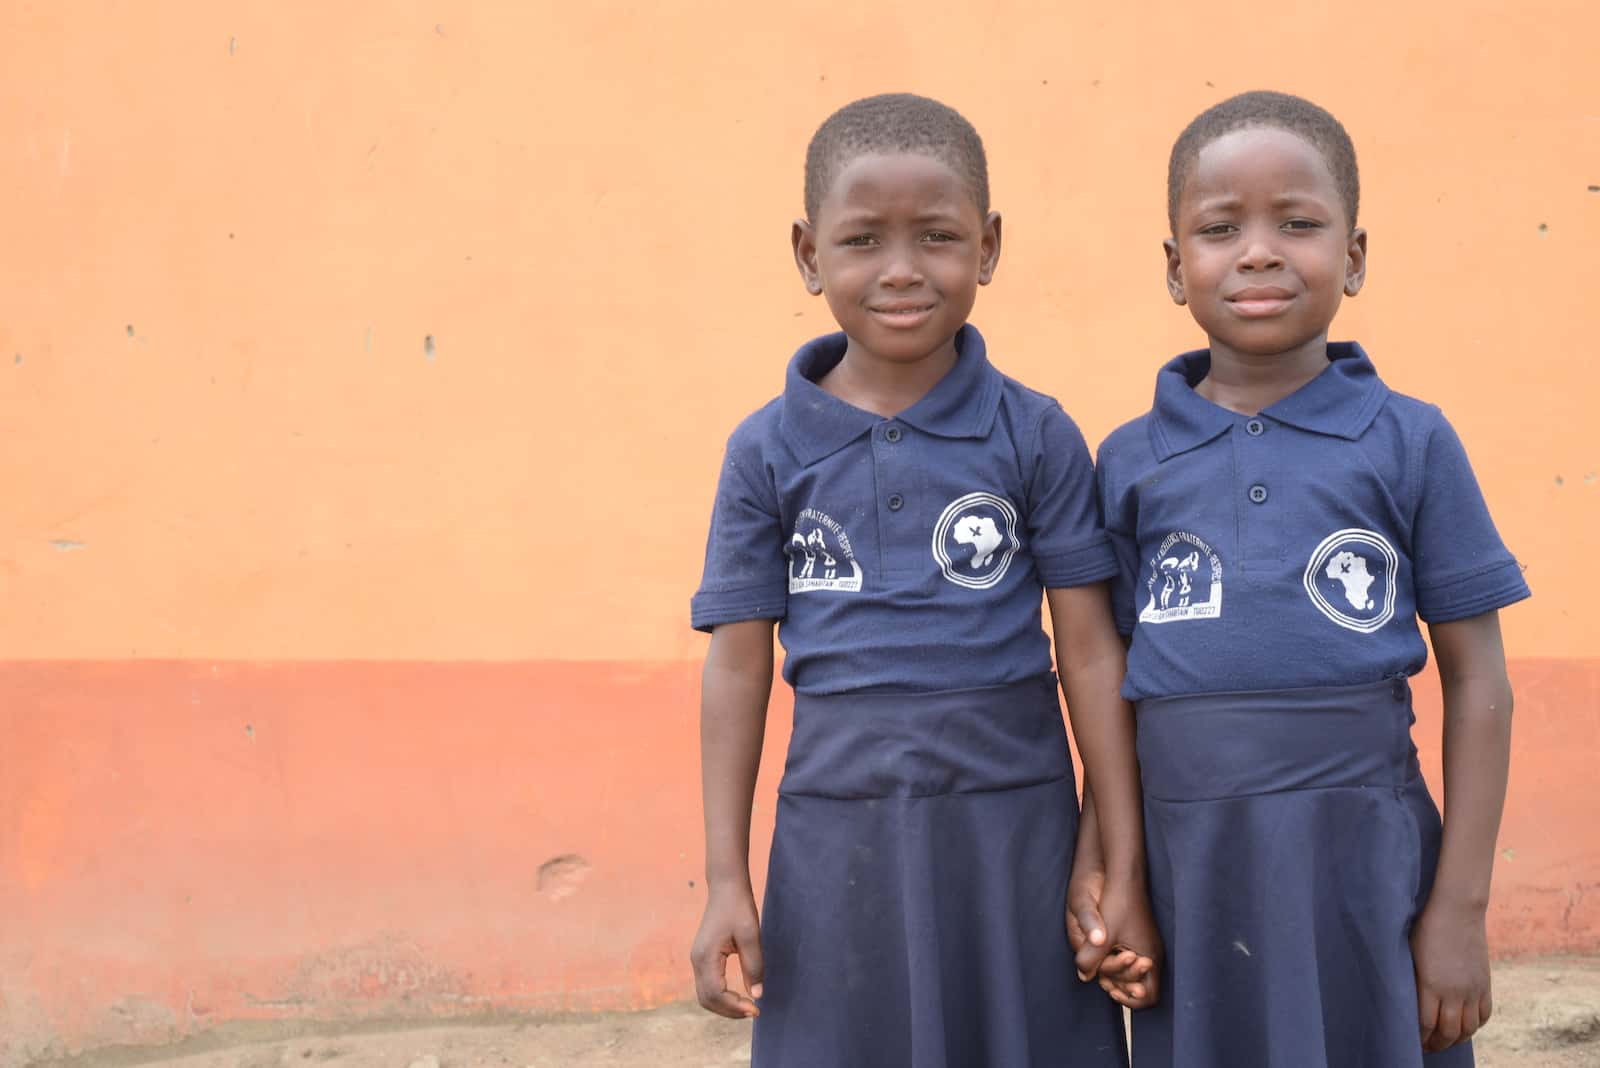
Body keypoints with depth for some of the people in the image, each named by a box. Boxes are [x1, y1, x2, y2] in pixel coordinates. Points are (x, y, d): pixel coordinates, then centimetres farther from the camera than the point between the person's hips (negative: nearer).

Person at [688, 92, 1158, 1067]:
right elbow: (739, 667, 3)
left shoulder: (1035, 436, -2)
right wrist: (726, 881, 2)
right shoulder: (769, 451, 0)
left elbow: (1091, 654, -1)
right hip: (838, 836, 1)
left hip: (1013, 828, 0)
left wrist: (1125, 871, -2)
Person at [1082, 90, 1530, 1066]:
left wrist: (1462, 905, -4)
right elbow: (1116, 676, 9)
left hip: (1363, 863, -1)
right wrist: (1095, 864, 3)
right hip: (1184, 865, 2)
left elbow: (1476, 681, -1)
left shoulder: (1410, 443, -2)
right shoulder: (1130, 461, 4)